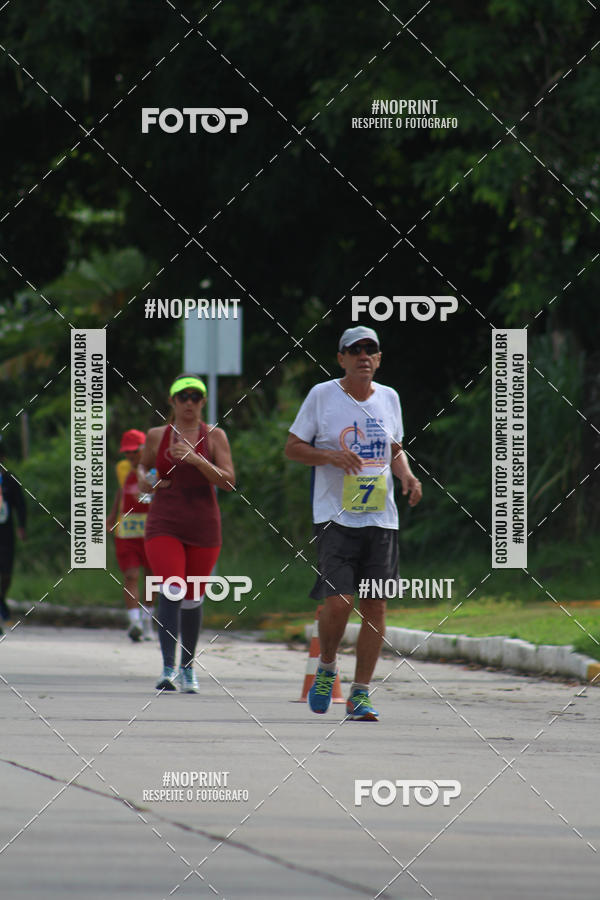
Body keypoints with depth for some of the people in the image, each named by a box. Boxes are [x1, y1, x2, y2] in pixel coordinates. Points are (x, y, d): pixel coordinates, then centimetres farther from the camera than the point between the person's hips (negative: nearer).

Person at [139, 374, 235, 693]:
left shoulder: (215, 436, 1)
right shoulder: (157, 435, 5)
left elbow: (229, 482, -8)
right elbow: (143, 465, 24)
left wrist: (196, 459, -21)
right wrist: (144, 480, 0)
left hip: (203, 527, 1)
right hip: (164, 526, -1)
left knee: (193, 599, 9)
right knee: (171, 594, -17)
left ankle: (188, 667, 28)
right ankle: (168, 669, -21)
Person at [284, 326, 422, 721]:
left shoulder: (388, 398, 11)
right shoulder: (322, 395, -1)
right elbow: (293, 447, 2)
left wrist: (407, 475, 3)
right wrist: (332, 455, -15)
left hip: (381, 518, 4)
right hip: (336, 516, -4)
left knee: (376, 605, -1)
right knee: (338, 601, -15)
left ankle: (360, 695, 6)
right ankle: (327, 667, 14)